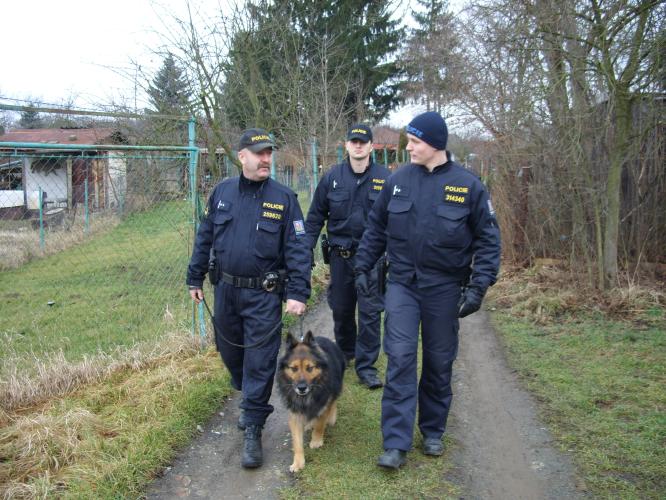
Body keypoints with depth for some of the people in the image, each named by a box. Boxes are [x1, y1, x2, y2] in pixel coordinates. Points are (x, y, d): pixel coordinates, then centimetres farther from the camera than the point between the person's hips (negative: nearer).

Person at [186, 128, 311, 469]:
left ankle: (253, 430, 14)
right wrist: (195, 279, 10)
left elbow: (297, 249, -10)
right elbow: (205, 239, 9)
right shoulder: (222, 192, 3)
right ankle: (250, 398, 45)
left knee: (259, 361, 0)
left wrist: (298, 293, -17)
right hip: (224, 290, 4)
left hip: (263, 295, -4)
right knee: (229, 351, 18)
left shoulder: (283, 198, -7)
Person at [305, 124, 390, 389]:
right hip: (339, 254, 2)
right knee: (341, 308, 15)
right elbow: (315, 216, 5)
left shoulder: (385, 178, -5)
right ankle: (344, 352, 38)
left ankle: (366, 366, 11)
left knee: (370, 311, -1)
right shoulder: (332, 177, 0)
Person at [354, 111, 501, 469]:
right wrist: (362, 267, 8)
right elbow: (376, 227, 10)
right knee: (400, 358, -7)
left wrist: (479, 286, -10)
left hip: (444, 288, 0)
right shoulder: (398, 180, -1)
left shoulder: (467, 185, -6)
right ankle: (396, 443, 0)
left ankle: (432, 432, 30)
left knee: (439, 362, 11)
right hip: (401, 284, 1)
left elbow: (488, 238, -2)